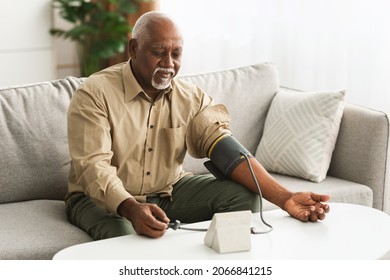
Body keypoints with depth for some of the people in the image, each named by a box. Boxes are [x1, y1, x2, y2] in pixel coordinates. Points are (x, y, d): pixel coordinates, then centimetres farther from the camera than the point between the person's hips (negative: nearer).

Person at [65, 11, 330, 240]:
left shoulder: (192, 98, -4)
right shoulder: (95, 94, -16)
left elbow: (225, 149, -17)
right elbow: (93, 166, -26)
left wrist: (284, 198, -32)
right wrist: (132, 209, -47)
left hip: (169, 190, 5)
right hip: (104, 198, -5)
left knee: (243, 194, -14)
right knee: (124, 234, -38)